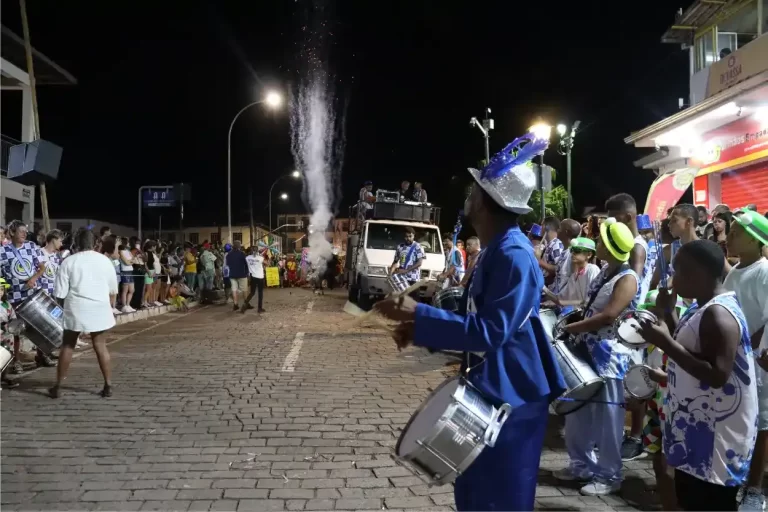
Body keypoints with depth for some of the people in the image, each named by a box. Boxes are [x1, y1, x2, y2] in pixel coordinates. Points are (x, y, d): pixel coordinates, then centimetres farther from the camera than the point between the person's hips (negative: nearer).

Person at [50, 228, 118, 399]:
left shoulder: (68, 261, -4)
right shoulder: (104, 260, 1)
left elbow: (60, 292, -4)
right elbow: (113, 289, 9)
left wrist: (72, 295, 16)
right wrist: (109, 304, 24)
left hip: (76, 308, -1)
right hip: (99, 308, 1)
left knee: (67, 346, 12)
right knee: (100, 346, 7)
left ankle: (58, 386, 16)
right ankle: (108, 385, 6)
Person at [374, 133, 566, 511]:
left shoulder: (514, 256, -24)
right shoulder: (496, 251, 8)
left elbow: (490, 332, -30)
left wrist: (417, 314, -28)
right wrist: (419, 326, 4)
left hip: (511, 398, -10)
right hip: (488, 390, 10)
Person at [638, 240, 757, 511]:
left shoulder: (719, 314, -22)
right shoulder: (705, 307, 9)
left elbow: (717, 375, -28)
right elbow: (689, 350, 18)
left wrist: (665, 342, -27)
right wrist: (668, 312, 9)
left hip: (716, 436, -10)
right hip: (697, 427, 10)